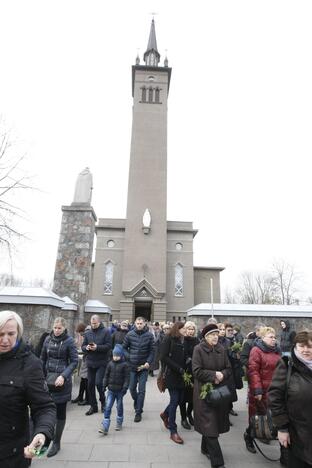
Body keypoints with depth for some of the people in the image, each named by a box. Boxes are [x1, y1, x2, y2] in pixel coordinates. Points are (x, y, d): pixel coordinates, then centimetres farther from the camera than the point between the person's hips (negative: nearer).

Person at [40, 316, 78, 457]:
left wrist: (63, 376, -20)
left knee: (60, 412, 8)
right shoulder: (48, 339, 2)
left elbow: (74, 361, -10)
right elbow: (43, 359, 10)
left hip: (62, 381, -3)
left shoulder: (69, 341, -10)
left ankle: (56, 442, 25)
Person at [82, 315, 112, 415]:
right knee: (90, 384, 10)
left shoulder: (106, 332, -8)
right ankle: (93, 406, 27)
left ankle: (103, 401, 22)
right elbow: (83, 346, 7)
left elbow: (109, 346, -13)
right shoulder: (87, 333, 5)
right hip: (90, 362, 5)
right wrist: (86, 348, -15)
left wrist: (97, 347, -23)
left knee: (98, 382, -8)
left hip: (102, 362, -4)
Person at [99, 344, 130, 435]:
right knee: (107, 407, -4)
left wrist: (125, 387, -14)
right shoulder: (110, 364, 1)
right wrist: (104, 385, 5)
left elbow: (127, 377, -9)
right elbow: (106, 375, 9)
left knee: (119, 407, 13)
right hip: (111, 390, 2)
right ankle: (105, 427, 0)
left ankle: (119, 423, 33)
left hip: (120, 390, -2)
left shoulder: (124, 365, -10)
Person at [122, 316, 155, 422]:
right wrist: (129, 357, -8)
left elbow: (152, 350, -4)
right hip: (132, 366, 2)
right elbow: (124, 347, 4)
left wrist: (148, 362, -13)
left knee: (141, 390, 1)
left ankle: (138, 412, 15)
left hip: (144, 366, -2)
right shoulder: (130, 334, -6)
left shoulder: (149, 335, -8)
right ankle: (137, 404, 41)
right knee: (132, 388, 14)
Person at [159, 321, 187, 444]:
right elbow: (163, 357, -16)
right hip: (171, 375, -7)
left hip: (181, 375, 7)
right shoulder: (169, 339, -10)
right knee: (174, 401, -2)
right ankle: (173, 432, 13)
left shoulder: (182, 341, 9)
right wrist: (179, 369, -16)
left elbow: (183, 358, 12)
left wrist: (184, 370, -4)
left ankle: (165, 414, 38)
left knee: (180, 399, 11)